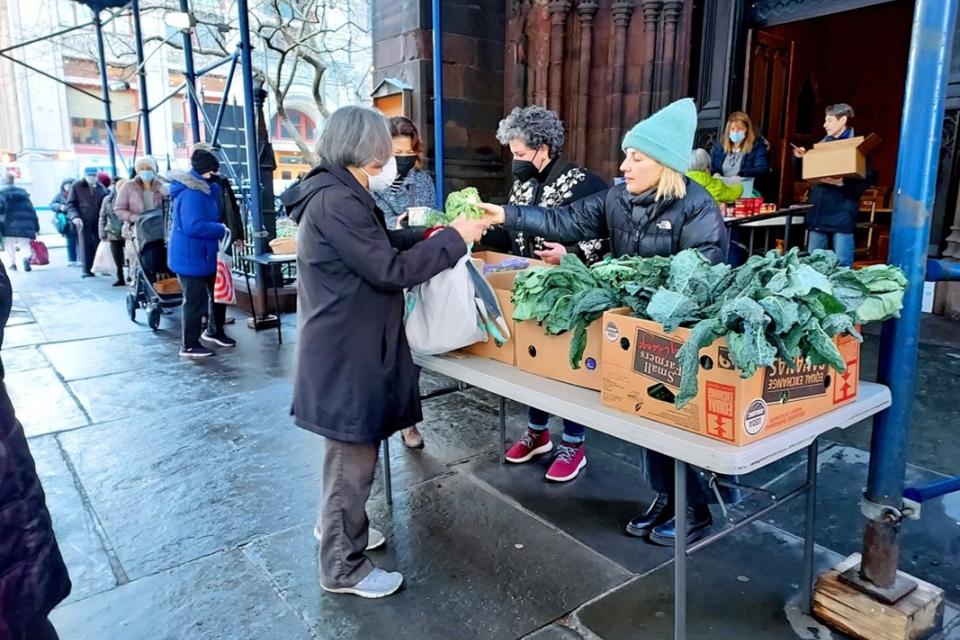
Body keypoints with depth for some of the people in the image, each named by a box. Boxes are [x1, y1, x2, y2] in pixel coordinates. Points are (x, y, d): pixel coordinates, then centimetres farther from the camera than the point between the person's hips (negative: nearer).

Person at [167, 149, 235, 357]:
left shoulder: (201, 188, 10)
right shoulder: (191, 193, -22)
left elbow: (209, 217, 17)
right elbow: (194, 226, -29)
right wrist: (221, 230, -21)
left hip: (203, 254, 10)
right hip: (191, 256, -10)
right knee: (195, 300, -3)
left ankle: (214, 331, 35)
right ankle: (189, 345, 9)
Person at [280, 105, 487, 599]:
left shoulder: (340, 194, 11)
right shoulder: (336, 201, -22)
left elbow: (381, 243, 18)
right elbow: (390, 269, -23)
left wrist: (434, 234, 7)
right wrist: (453, 239, -15)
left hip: (349, 346, 11)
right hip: (345, 353, -11)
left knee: (351, 452, 24)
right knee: (352, 457, 3)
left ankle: (339, 527, 43)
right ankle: (343, 568, 20)